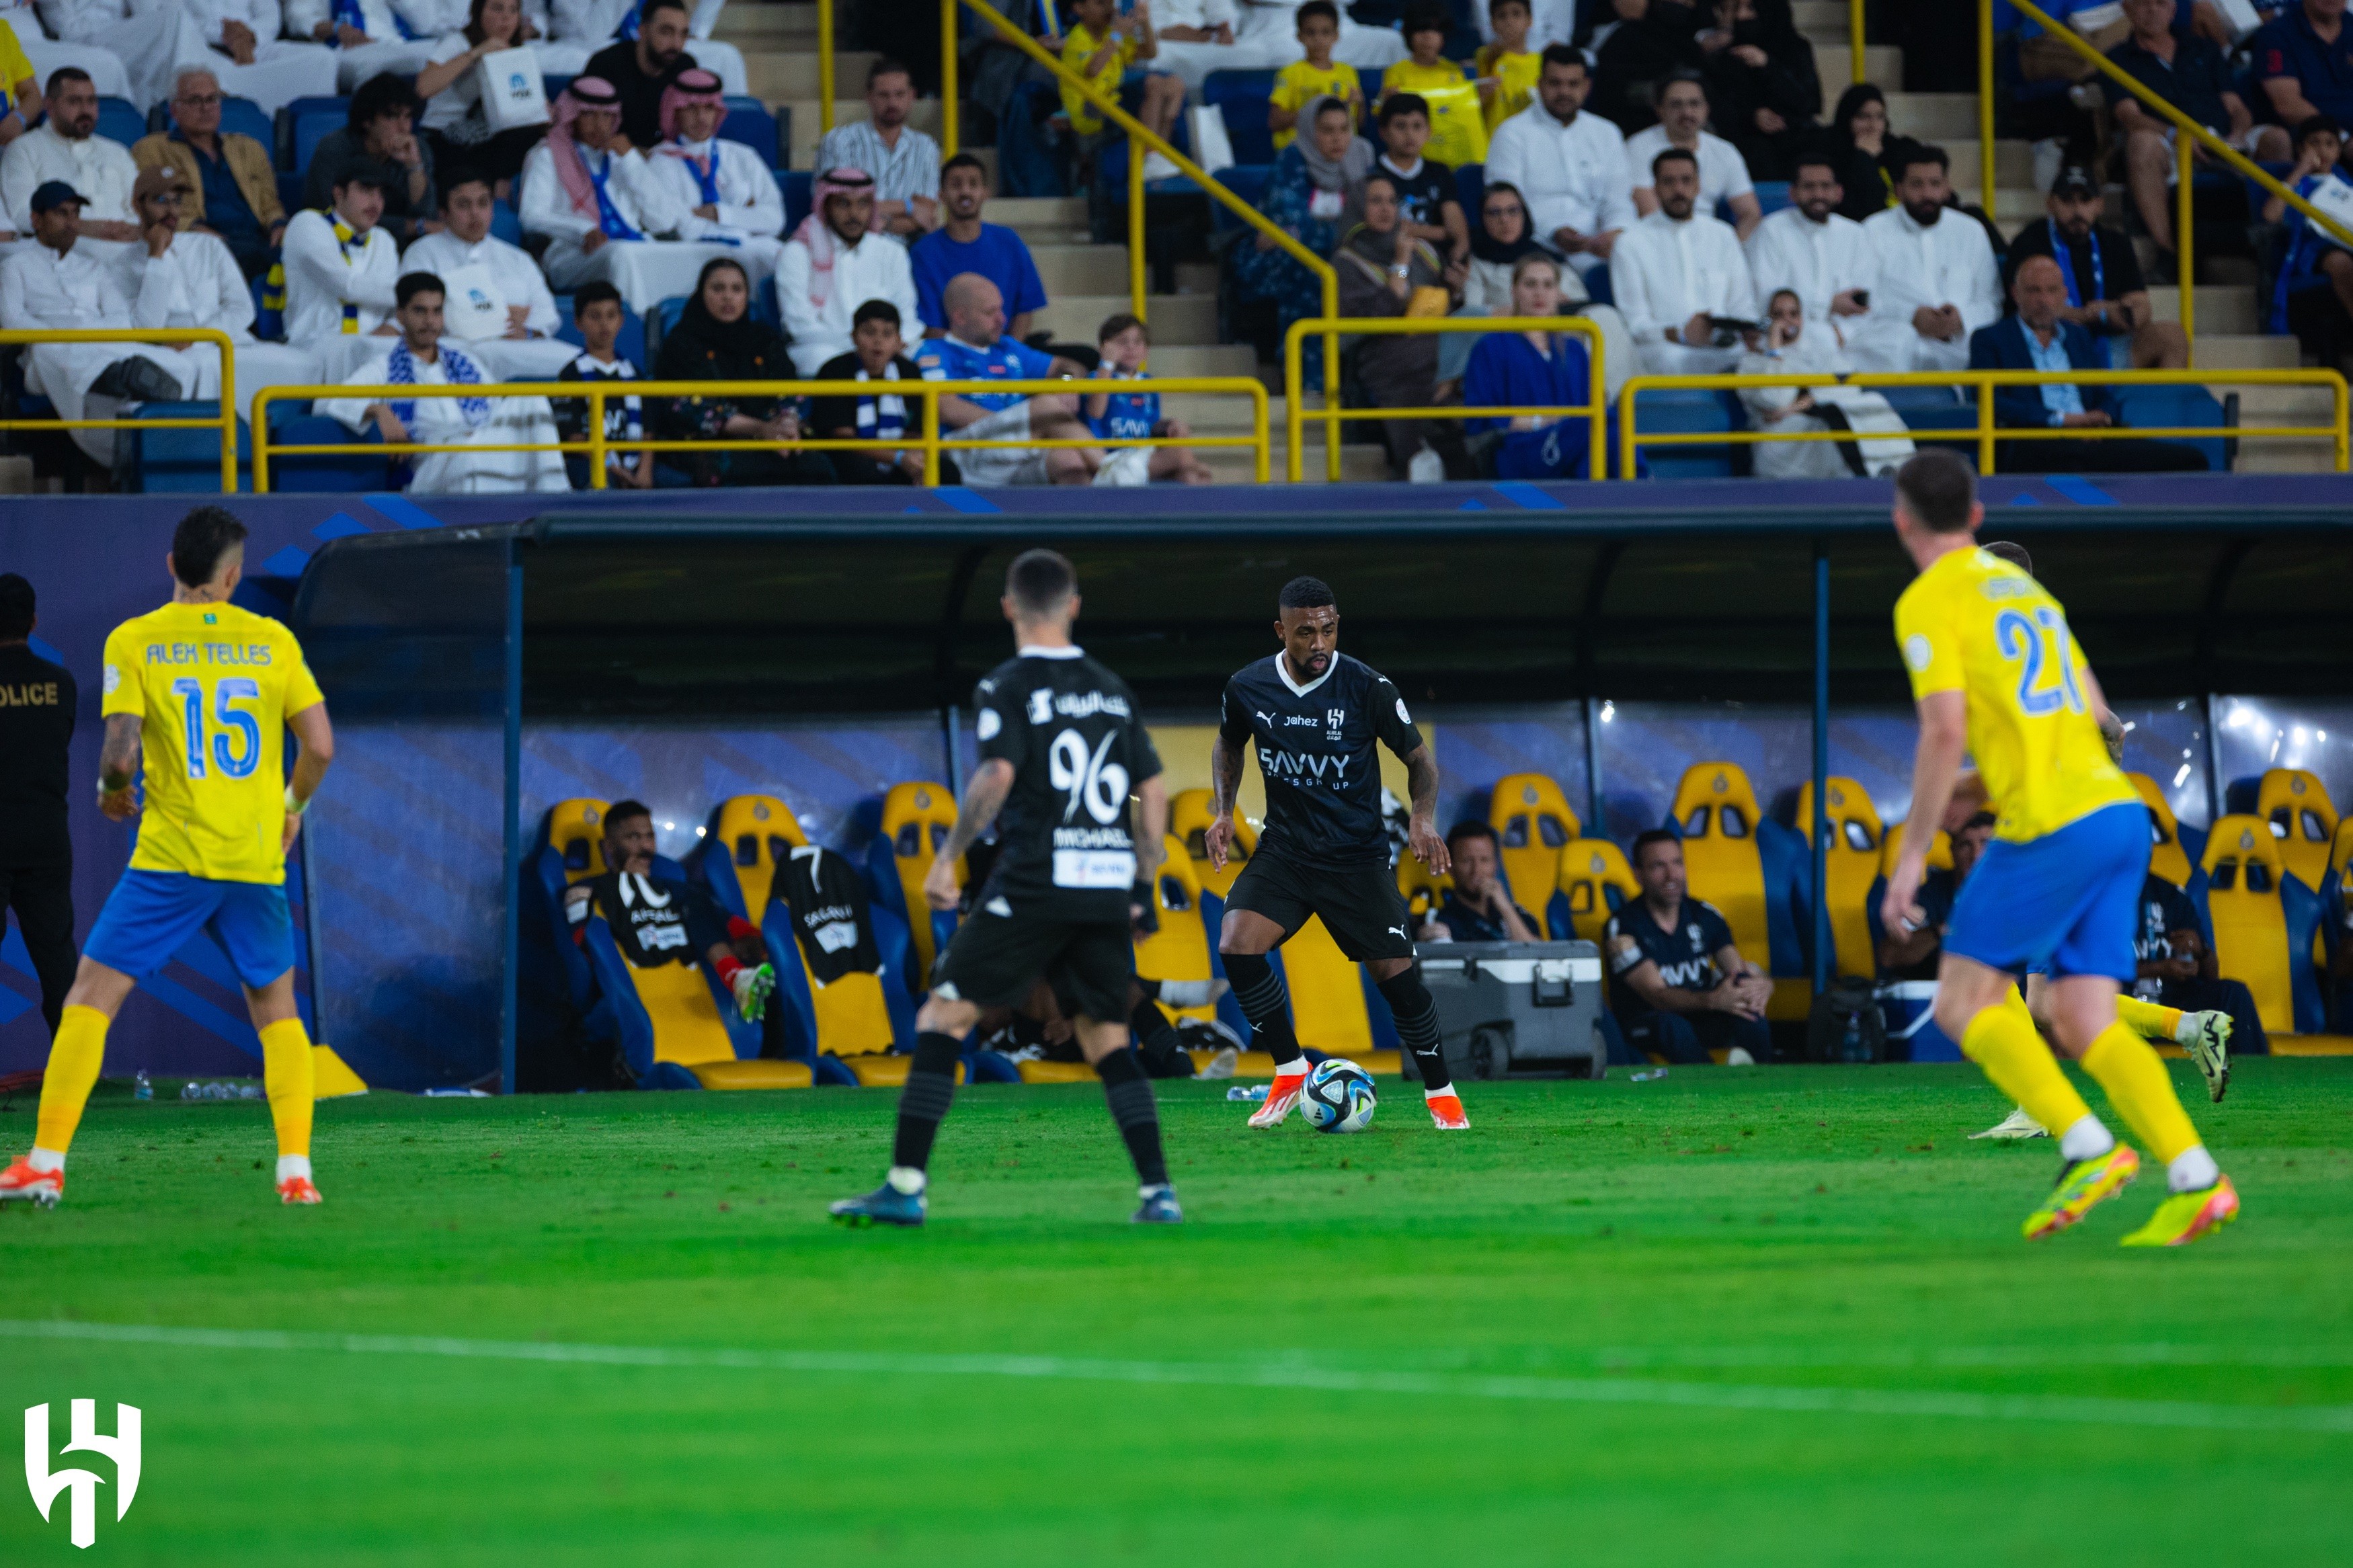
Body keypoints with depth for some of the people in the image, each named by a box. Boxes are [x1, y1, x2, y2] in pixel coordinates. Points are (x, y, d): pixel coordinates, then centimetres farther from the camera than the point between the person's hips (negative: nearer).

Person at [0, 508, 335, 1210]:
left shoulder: (133, 642, -3)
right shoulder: (273, 640, 4)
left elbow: (120, 753, -12)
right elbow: (321, 745, 1)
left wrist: (113, 791, 11)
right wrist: (293, 808, 20)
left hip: (171, 859, -2)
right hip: (256, 860, 2)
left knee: (91, 995, 4)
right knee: (276, 1008, 17)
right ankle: (295, 1169, 5)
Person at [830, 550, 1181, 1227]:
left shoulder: (1006, 687, -2)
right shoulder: (1111, 689, 15)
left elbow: (996, 777, -17)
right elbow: (1153, 792, 14)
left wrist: (947, 857, -12)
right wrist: (1143, 888, 22)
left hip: (1033, 882, -5)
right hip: (1107, 889, 5)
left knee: (944, 1015, 1)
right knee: (1106, 1037, 13)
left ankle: (906, 1187, -6)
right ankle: (1158, 1190, 0)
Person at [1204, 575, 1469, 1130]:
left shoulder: (1366, 687, -14)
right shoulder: (1247, 688, -6)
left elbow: (1419, 757, -2)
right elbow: (1229, 744, 16)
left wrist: (1423, 817, -20)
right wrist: (1222, 811, 2)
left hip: (1357, 855, -2)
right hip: (1284, 849, 2)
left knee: (1396, 972, -4)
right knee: (1236, 946, -18)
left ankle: (1440, 1093, 17)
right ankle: (1290, 1072, 0)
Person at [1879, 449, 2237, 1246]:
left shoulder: (1928, 603, -3)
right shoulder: (2024, 586, 22)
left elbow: (1944, 728, -15)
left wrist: (1913, 848, -9)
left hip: (2052, 825, -8)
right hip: (2119, 809, 8)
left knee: (1964, 1003, 2)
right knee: (2082, 1023, 6)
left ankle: (2090, 1149, -13)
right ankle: (2195, 1179, -10)